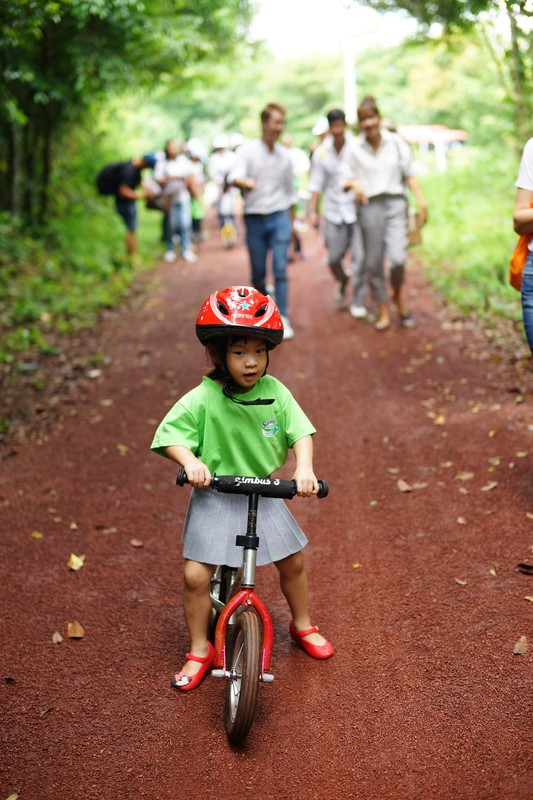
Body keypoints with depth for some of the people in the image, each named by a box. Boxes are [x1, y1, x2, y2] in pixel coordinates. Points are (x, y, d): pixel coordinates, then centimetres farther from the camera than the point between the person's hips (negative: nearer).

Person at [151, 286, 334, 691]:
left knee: (292, 561, 13)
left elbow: (301, 432, -10)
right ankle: (200, 650, 15)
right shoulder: (202, 399, -18)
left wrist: (304, 468, -27)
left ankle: (303, 626, 41)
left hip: (263, 495, 3)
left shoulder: (275, 392, -9)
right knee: (196, 574, -8)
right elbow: (168, 434, -16)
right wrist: (190, 461, -34)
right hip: (214, 498, -3)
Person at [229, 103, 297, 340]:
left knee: (280, 268, -10)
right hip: (255, 218, -1)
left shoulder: (284, 155, 8)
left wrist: (291, 222, 19)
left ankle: (282, 318, -10)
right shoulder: (247, 150, -4)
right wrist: (245, 183, -45)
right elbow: (235, 177, -21)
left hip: (279, 216, 2)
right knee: (258, 273, 5)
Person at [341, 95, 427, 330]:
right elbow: (344, 179, 10)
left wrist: (421, 200, 1)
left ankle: (398, 296, 14)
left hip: (395, 204, -1)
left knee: (397, 258, -16)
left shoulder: (396, 142, 4)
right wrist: (354, 184, -13)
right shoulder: (354, 149, 4)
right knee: (373, 262, 3)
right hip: (370, 206, 1)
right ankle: (383, 313, 16)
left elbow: (409, 174, 9)